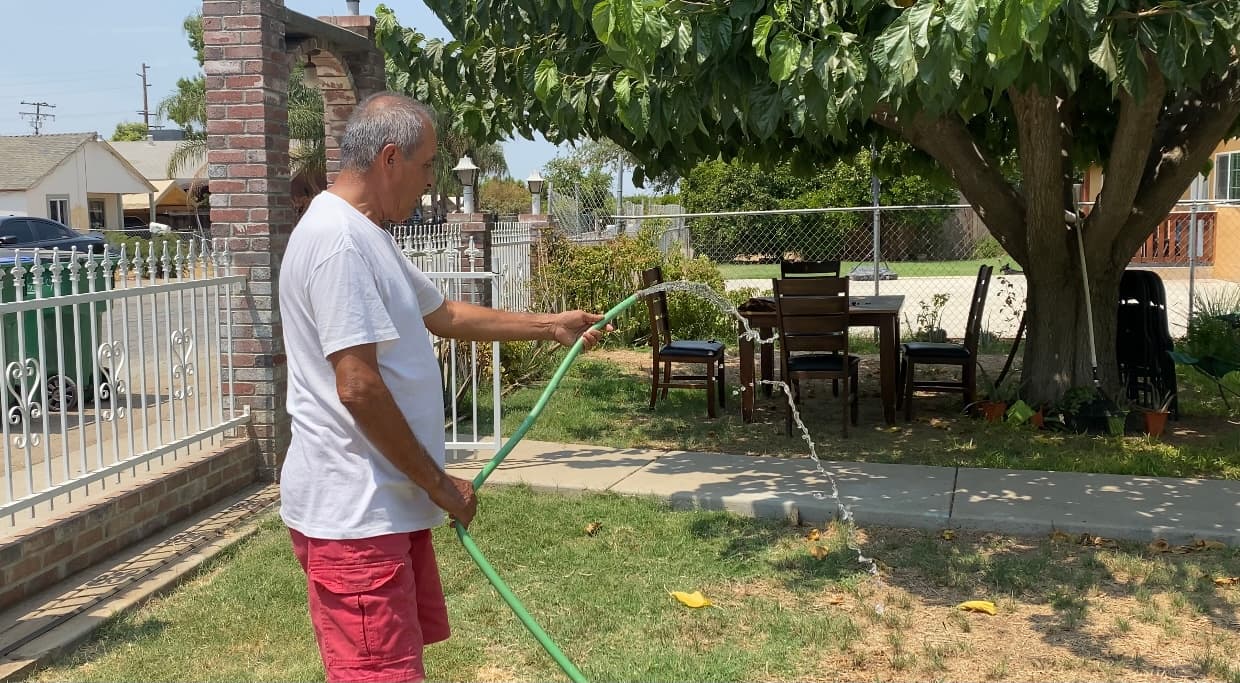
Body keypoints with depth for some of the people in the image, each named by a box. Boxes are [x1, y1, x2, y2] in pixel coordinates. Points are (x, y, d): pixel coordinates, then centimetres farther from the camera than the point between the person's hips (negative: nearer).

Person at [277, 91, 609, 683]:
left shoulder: (367, 235, 14)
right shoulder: (337, 239, -20)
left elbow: (444, 315, 25)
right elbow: (358, 387, -25)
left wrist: (550, 325, 25)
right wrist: (439, 484, -15)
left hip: (384, 501, 11)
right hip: (352, 513, -11)